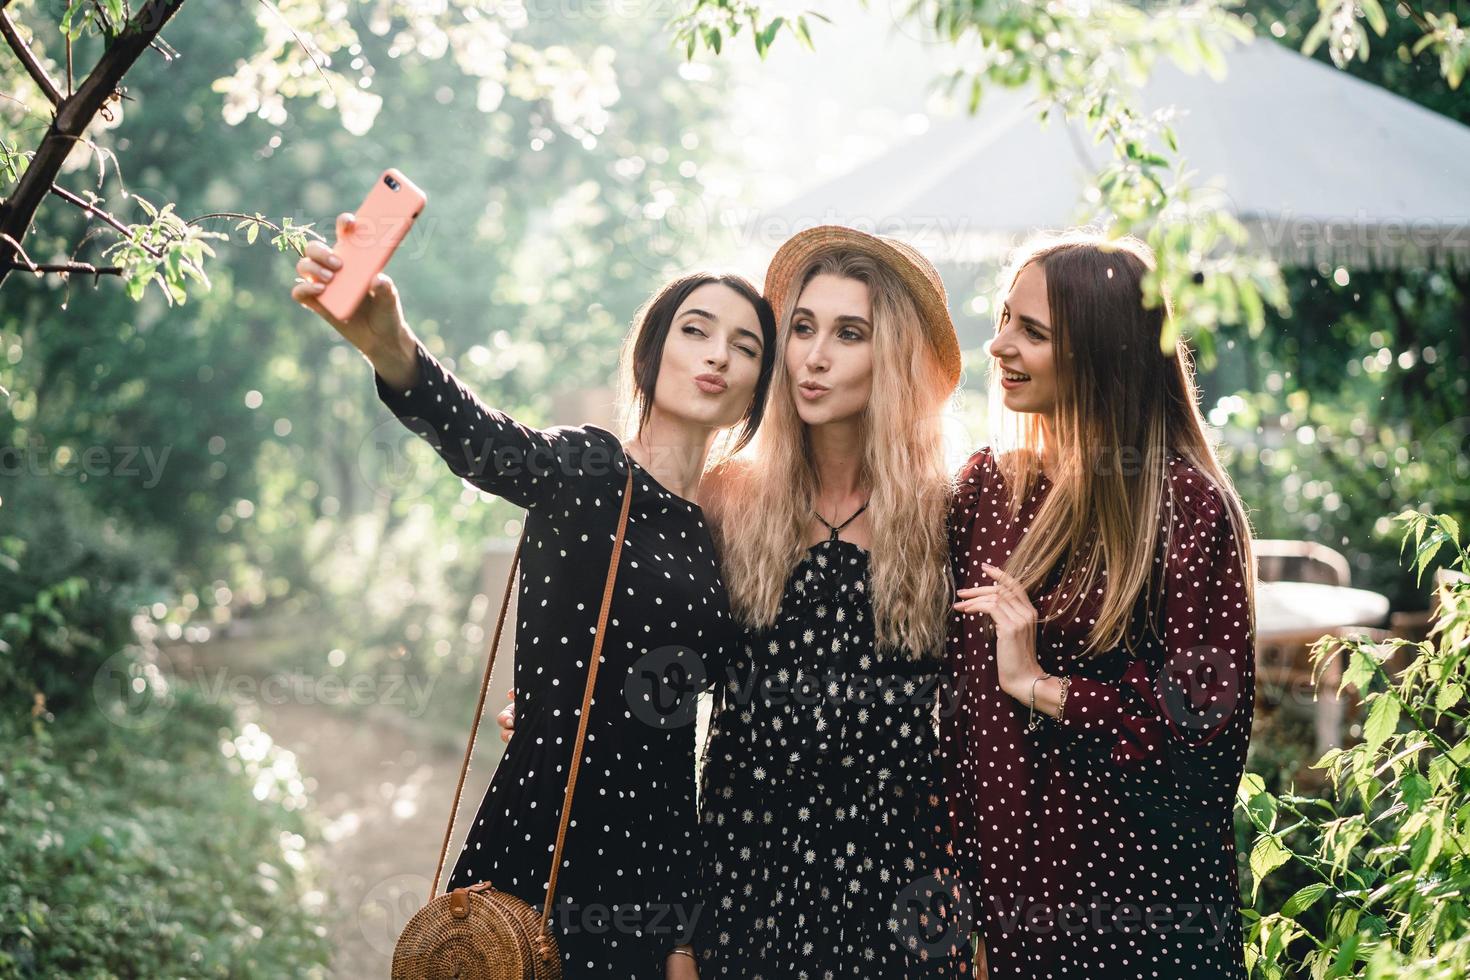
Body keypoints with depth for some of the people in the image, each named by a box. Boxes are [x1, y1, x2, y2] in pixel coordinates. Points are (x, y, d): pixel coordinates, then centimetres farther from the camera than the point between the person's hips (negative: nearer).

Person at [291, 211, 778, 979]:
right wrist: (391, 349, -48)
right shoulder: (586, 468, -4)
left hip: (651, 878, 5)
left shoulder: (716, 534, 11)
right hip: (537, 858, -5)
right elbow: (478, 439, -27)